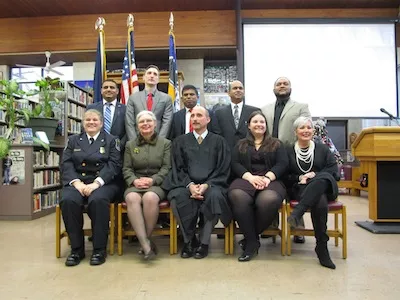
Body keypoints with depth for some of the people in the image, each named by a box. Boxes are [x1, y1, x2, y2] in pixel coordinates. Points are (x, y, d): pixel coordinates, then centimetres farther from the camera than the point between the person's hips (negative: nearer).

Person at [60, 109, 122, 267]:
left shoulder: (111, 140, 11)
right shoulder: (73, 140, 19)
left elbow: (114, 165, -2)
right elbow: (66, 164, 7)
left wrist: (96, 183, -17)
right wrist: (77, 182, -13)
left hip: (103, 182, -2)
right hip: (77, 182, 3)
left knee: (98, 200, -35)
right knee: (68, 200, -30)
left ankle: (99, 249, -20)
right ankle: (76, 249, -14)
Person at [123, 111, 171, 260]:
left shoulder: (165, 143, 10)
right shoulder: (130, 145, 17)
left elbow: (167, 168, 1)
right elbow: (126, 169, 10)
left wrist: (152, 180, -15)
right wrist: (134, 181, -11)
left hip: (157, 184, -2)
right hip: (135, 184, 2)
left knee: (150, 197, -37)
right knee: (131, 198, -34)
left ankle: (146, 239, -17)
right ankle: (146, 244, -34)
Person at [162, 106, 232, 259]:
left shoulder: (218, 141, 12)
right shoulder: (180, 141, 16)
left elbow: (223, 170, 4)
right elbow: (178, 169, 7)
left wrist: (206, 185, -13)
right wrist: (190, 185, -13)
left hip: (211, 185, -1)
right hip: (187, 185, 1)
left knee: (215, 195, -34)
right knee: (178, 197, -32)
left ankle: (204, 241, -15)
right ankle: (189, 240, -10)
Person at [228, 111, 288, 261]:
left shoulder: (276, 144, 20)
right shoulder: (240, 145, 22)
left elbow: (282, 164, 5)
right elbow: (235, 164, 7)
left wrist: (267, 177, -14)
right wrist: (250, 177, -13)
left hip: (271, 180, 0)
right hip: (246, 179, 1)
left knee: (269, 200, -38)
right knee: (237, 197, -37)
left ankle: (250, 237, -13)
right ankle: (252, 241, -21)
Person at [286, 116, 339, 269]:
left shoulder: (323, 149, 17)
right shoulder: (289, 151, 13)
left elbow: (334, 172, 6)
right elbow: (285, 176, 9)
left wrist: (315, 175, -12)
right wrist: (300, 178, -11)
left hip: (325, 188, 1)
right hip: (299, 189, -1)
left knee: (323, 177, -39)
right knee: (320, 203, -37)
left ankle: (297, 213, -47)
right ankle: (322, 248, -34)